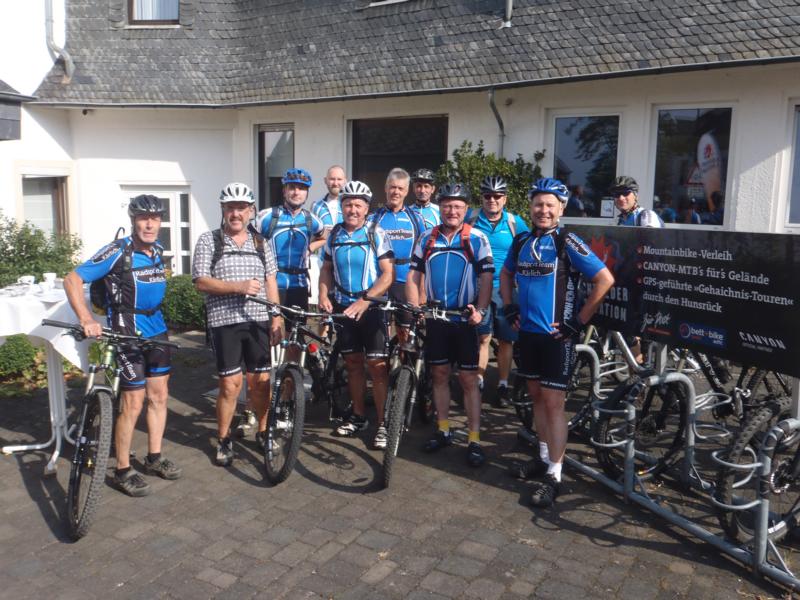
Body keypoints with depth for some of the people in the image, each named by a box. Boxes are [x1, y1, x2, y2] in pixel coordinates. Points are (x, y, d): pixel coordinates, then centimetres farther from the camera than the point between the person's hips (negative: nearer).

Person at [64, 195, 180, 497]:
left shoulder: (157, 250, 5)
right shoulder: (118, 251, -16)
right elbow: (72, 279, -20)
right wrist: (86, 319, -30)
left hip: (157, 331, 7)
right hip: (128, 334, -7)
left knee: (159, 395, 11)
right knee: (133, 403, -4)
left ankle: (154, 458, 26)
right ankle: (122, 471, 9)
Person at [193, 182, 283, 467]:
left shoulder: (261, 242, 11)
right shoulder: (208, 240, 1)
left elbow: (271, 282, 11)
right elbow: (200, 282, -7)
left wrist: (277, 318, 3)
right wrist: (238, 287, -18)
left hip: (258, 320, 3)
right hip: (225, 321, -3)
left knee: (260, 381, 7)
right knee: (230, 384, -1)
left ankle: (263, 432, 27)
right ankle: (224, 440, 17)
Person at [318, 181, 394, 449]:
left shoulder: (376, 234, -7)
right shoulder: (334, 235, 5)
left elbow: (387, 274, -12)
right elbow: (327, 269, 13)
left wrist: (364, 301, -21)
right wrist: (324, 296, -5)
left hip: (371, 307, -4)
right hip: (343, 307, 4)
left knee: (377, 365, -7)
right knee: (353, 363, 11)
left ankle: (383, 423, 1)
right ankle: (358, 416, 23)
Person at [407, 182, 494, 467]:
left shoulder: (477, 239, -5)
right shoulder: (426, 238, 5)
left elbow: (486, 278, -7)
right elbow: (414, 276, 6)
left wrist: (480, 310, -21)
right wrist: (415, 310, -6)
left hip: (465, 319, -3)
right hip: (436, 317, 3)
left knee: (469, 379, 0)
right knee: (439, 374, 11)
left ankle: (474, 440, 8)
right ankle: (444, 430, 25)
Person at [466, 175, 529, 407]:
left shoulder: (515, 222, 2)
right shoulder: (471, 219, 2)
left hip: (506, 289, 1)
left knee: (506, 339, 6)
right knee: (482, 337, -2)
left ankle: (503, 386, 18)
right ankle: (478, 383, 10)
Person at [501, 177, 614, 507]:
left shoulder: (567, 243, -12)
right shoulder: (521, 242, 6)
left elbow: (605, 279, -16)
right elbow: (506, 274, 25)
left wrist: (578, 321, -14)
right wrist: (509, 307, 12)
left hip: (556, 335, -6)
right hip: (528, 332, 6)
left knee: (553, 402, -3)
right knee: (536, 395, 16)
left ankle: (553, 475, 6)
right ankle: (544, 456, 32)